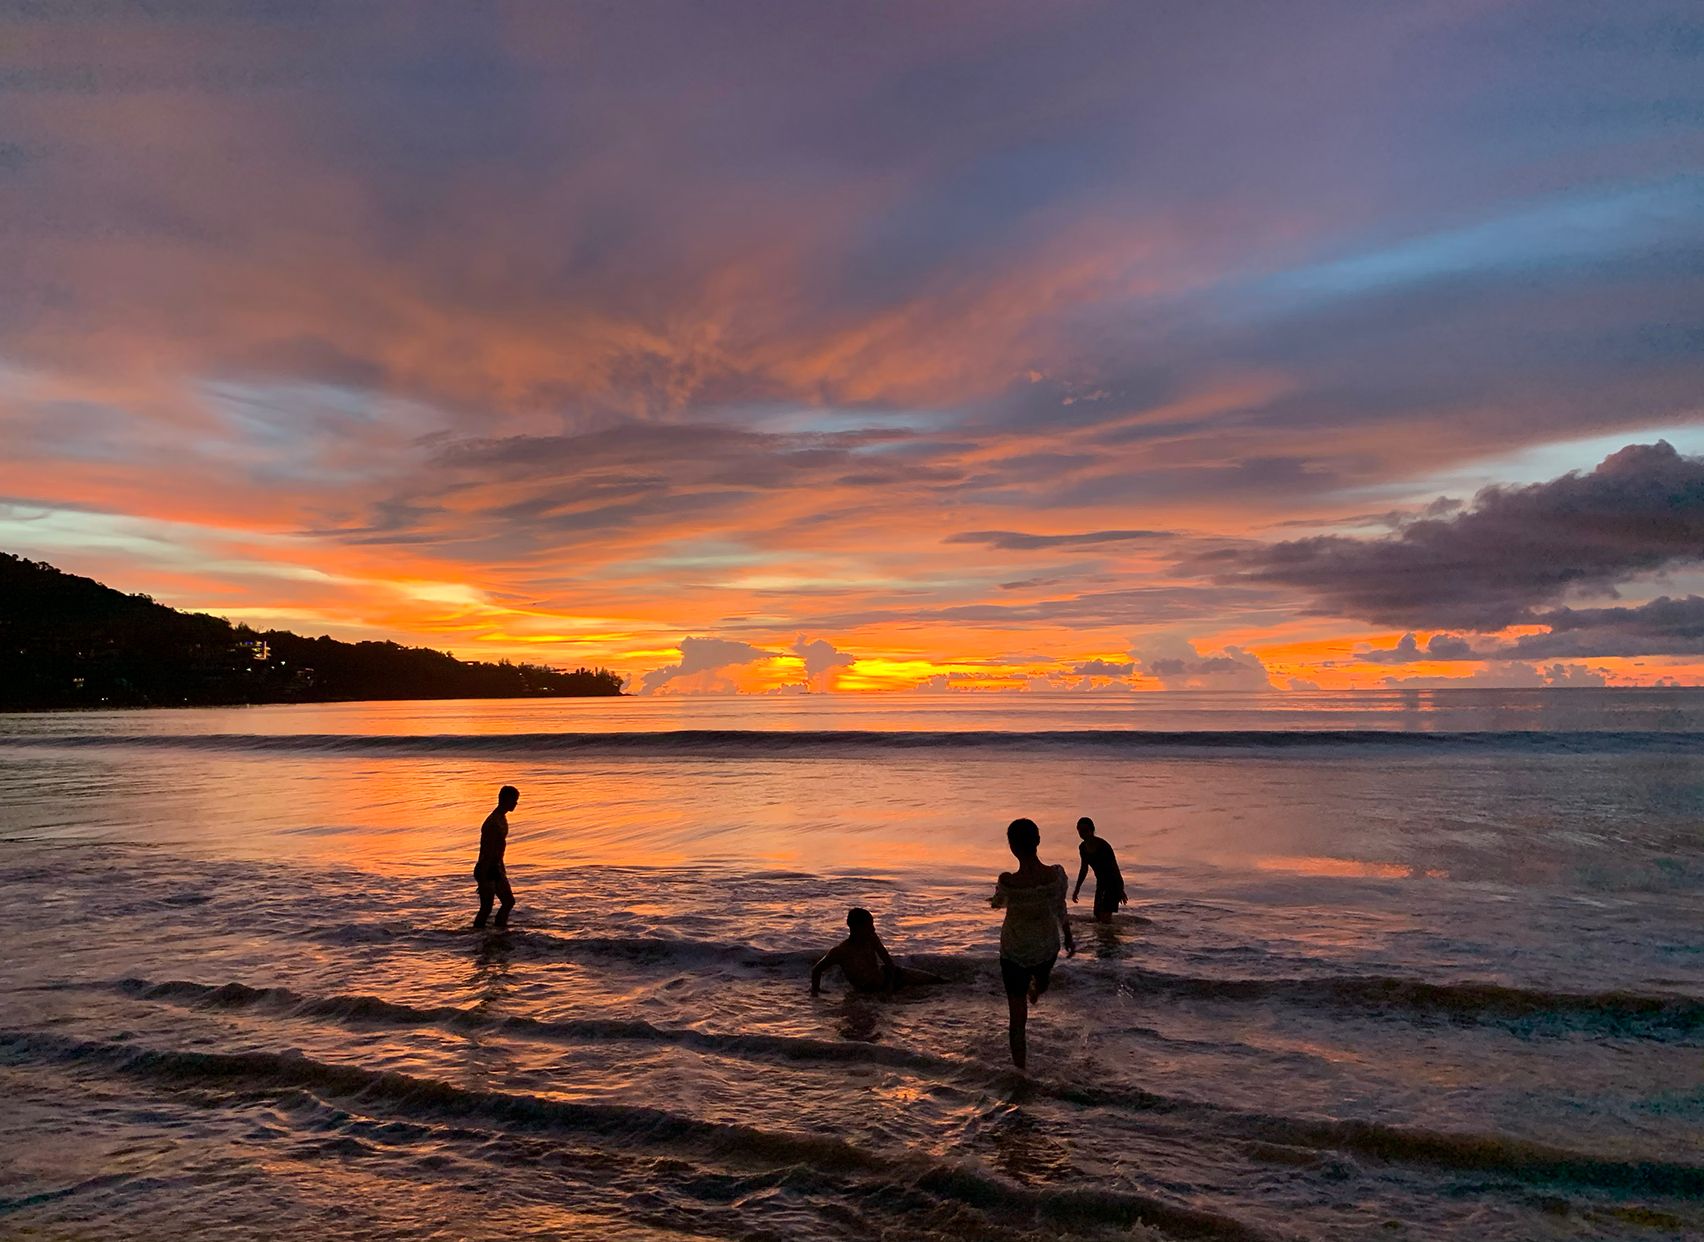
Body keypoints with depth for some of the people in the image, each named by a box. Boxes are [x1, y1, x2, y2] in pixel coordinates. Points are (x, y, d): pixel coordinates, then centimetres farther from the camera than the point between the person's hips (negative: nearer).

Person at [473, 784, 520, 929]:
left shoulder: (503, 819, 8)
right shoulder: (493, 823, -24)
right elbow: (485, 853, -24)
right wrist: (483, 880, -23)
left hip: (496, 868, 10)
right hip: (486, 870, -10)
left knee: (509, 902, 14)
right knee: (486, 908, -4)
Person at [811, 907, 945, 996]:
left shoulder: (872, 939, -21)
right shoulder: (840, 951, -33)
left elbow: (889, 962, -11)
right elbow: (816, 969, -18)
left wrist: (890, 985, -20)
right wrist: (815, 990, -27)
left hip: (885, 975, 3)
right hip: (868, 992, -3)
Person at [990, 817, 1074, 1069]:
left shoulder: (1008, 882, -31)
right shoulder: (1056, 875, -24)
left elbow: (998, 903, -7)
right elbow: (1061, 911, -6)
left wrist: (994, 901, 19)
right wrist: (1069, 939, 14)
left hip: (1016, 952, -3)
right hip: (1048, 946, 4)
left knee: (1018, 1018, 14)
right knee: (1042, 977, 40)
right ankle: (1036, 992, 74)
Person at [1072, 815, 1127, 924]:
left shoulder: (1102, 845, -22)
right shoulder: (1082, 847, 0)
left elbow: (1115, 867, -18)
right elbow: (1084, 869, 14)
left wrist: (1120, 890, -17)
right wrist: (1077, 889, 15)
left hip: (1113, 882, -7)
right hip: (1101, 882, 7)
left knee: (1105, 916, -17)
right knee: (1098, 916, 9)